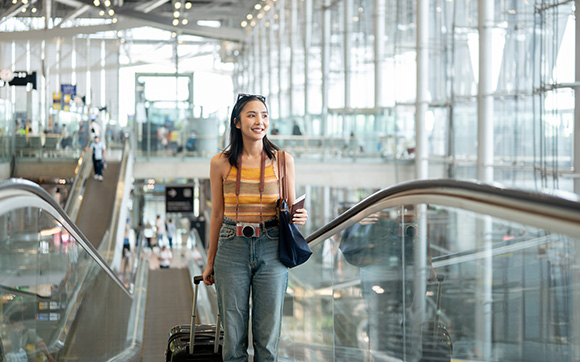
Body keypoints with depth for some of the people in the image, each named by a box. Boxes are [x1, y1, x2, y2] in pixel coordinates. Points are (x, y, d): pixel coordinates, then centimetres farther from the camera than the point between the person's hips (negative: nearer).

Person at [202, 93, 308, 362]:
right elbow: (217, 214, 9)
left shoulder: (282, 160, 3)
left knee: (268, 336, 3)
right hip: (232, 249, 0)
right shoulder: (221, 163, 2)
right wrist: (210, 262, 12)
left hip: (271, 251, 0)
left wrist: (300, 217, -13)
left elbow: (290, 208, 11)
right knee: (232, 336, 3)